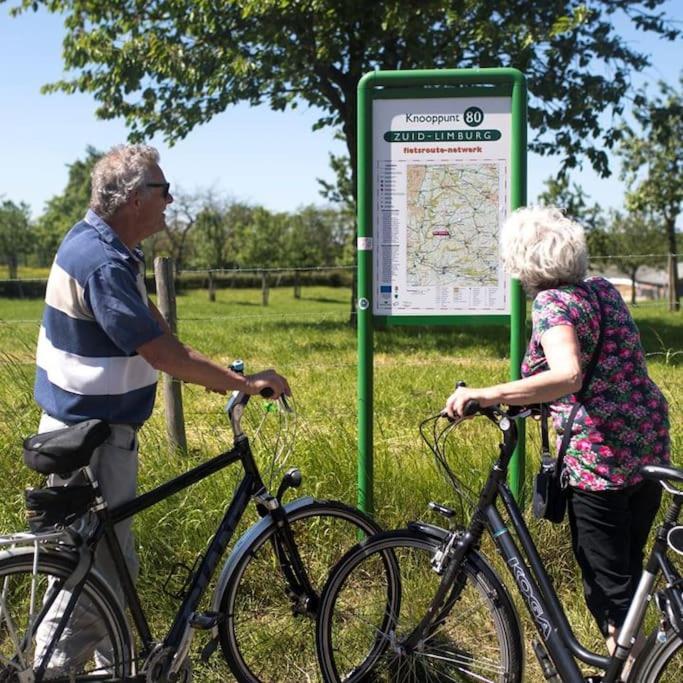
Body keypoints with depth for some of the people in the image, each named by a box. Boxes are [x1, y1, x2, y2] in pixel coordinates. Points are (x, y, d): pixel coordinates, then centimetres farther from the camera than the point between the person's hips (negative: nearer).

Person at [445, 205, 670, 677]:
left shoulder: (552, 302, -13)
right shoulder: (603, 289, 11)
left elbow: (568, 376, -30)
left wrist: (488, 395, -31)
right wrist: (539, 398, 26)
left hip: (601, 454, -9)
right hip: (650, 443, 9)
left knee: (606, 582, 4)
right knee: (629, 569, 21)